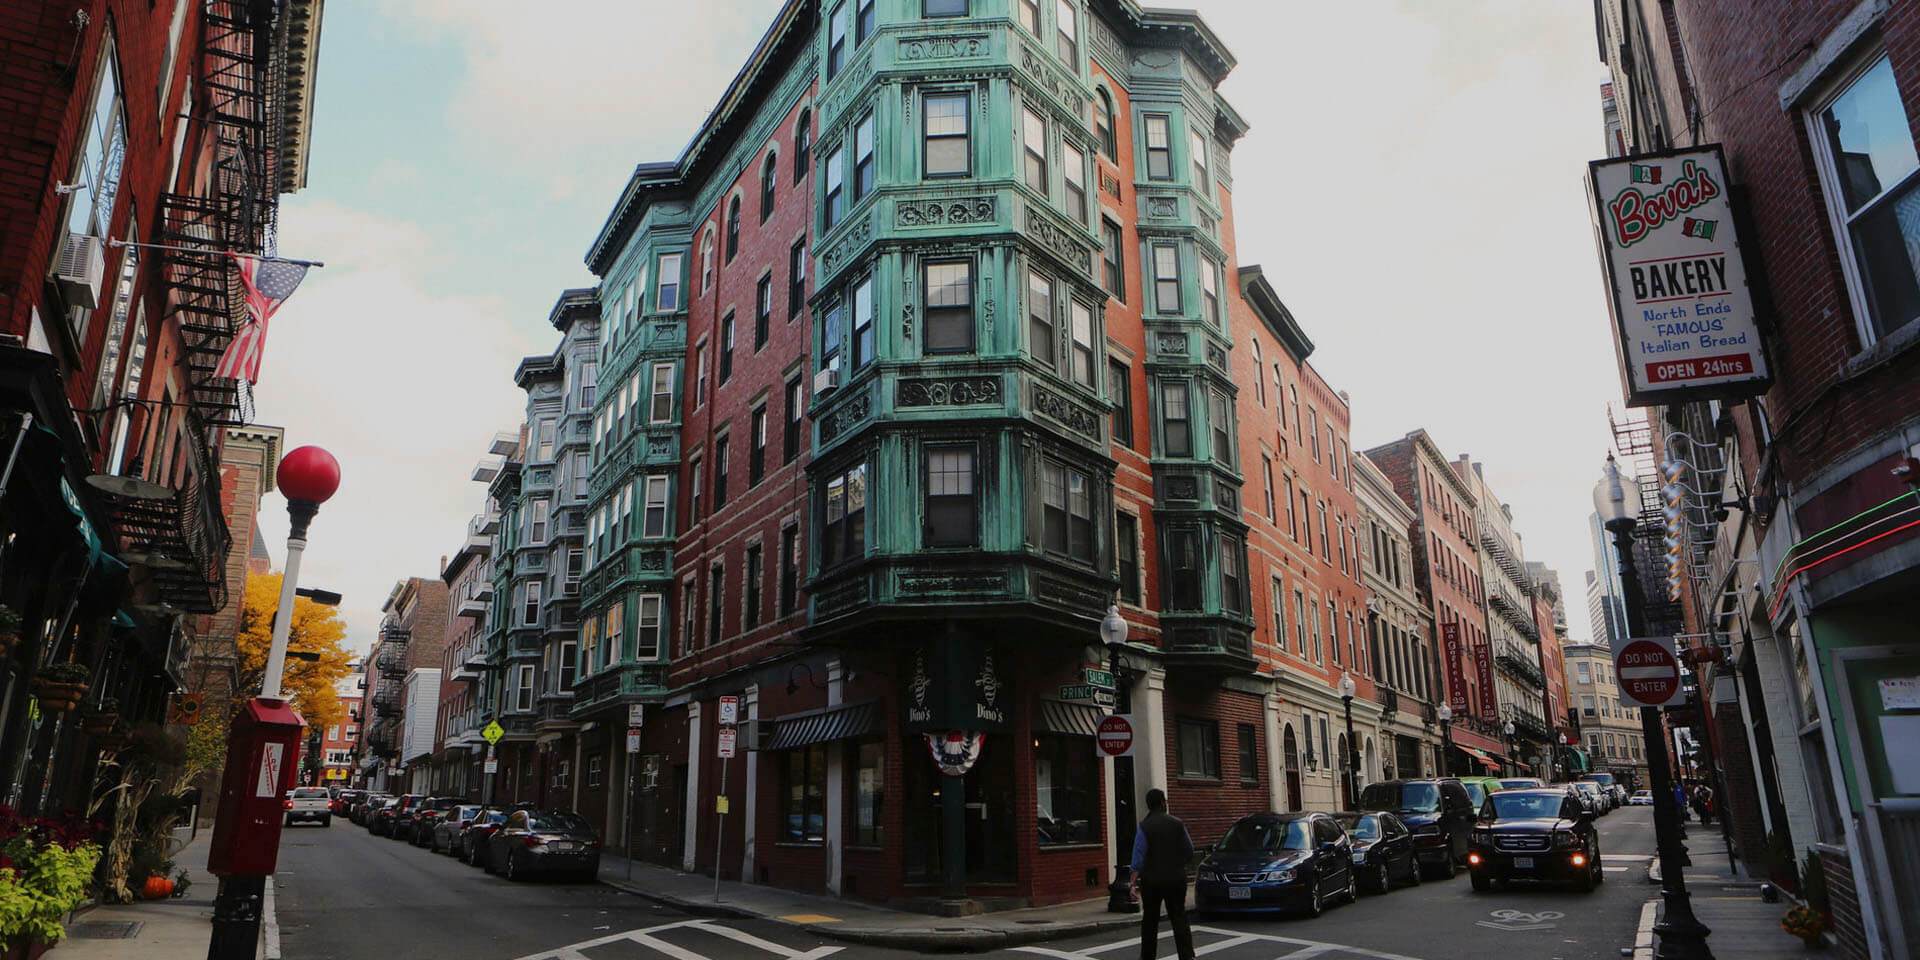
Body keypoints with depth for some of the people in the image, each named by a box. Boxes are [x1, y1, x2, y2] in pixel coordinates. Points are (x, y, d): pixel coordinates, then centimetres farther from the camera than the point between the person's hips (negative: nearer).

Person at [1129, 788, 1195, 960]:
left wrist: (1134, 882, -8)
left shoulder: (1144, 826, -8)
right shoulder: (1177, 824, -1)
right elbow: (1189, 852, 6)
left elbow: (1138, 858, -12)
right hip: (1176, 879, 1)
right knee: (1179, 918, 3)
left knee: (1150, 920, 11)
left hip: (1152, 881, -1)